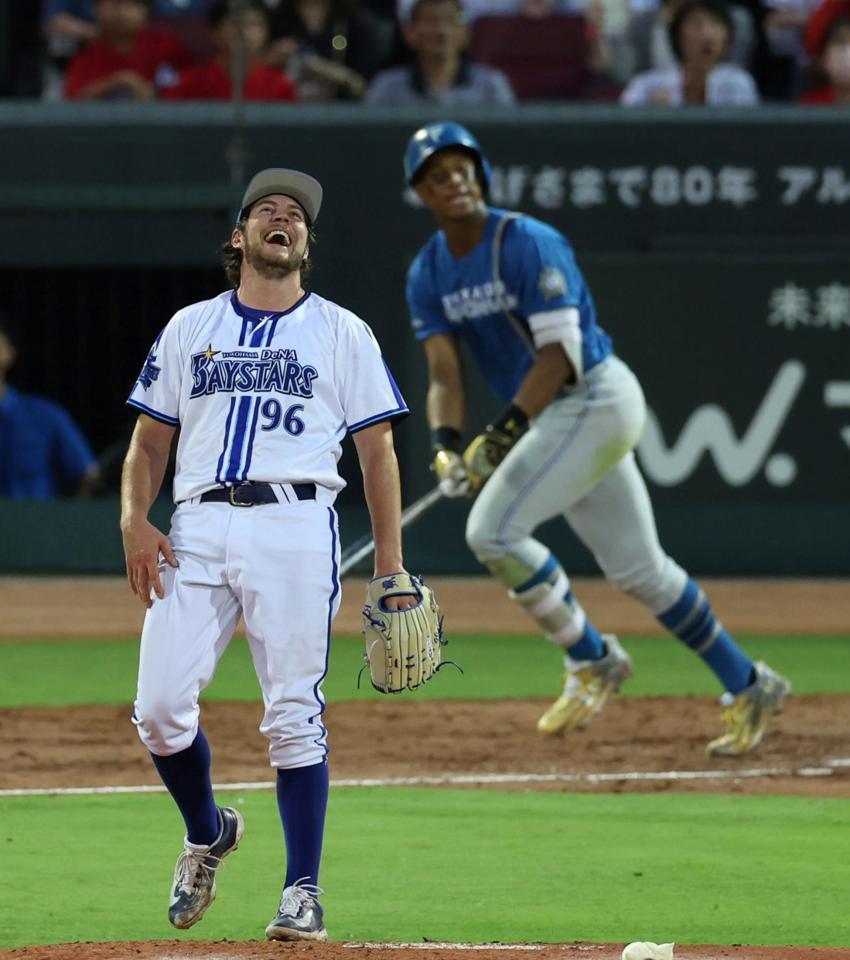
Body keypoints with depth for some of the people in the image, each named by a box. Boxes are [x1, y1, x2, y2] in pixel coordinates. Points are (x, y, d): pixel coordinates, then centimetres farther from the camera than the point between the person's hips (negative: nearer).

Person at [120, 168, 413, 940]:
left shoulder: (342, 333, 13)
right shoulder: (190, 327, 19)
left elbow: (378, 452, 10)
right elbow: (149, 440, 18)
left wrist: (390, 565, 1)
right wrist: (134, 521, -1)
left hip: (296, 523, -2)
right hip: (198, 528, 2)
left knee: (293, 716, -8)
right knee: (160, 707, -7)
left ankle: (304, 891, -2)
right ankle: (208, 834, 20)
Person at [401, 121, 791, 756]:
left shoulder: (528, 245, -16)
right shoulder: (429, 274, 6)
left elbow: (559, 352, -21)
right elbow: (444, 373, -1)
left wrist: (505, 431, -30)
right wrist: (447, 447, -19)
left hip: (596, 398, -8)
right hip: (554, 417, 8)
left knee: (493, 528, -18)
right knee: (637, 567, 11)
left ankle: (590, 660, -2)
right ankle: (748, 687, 22)